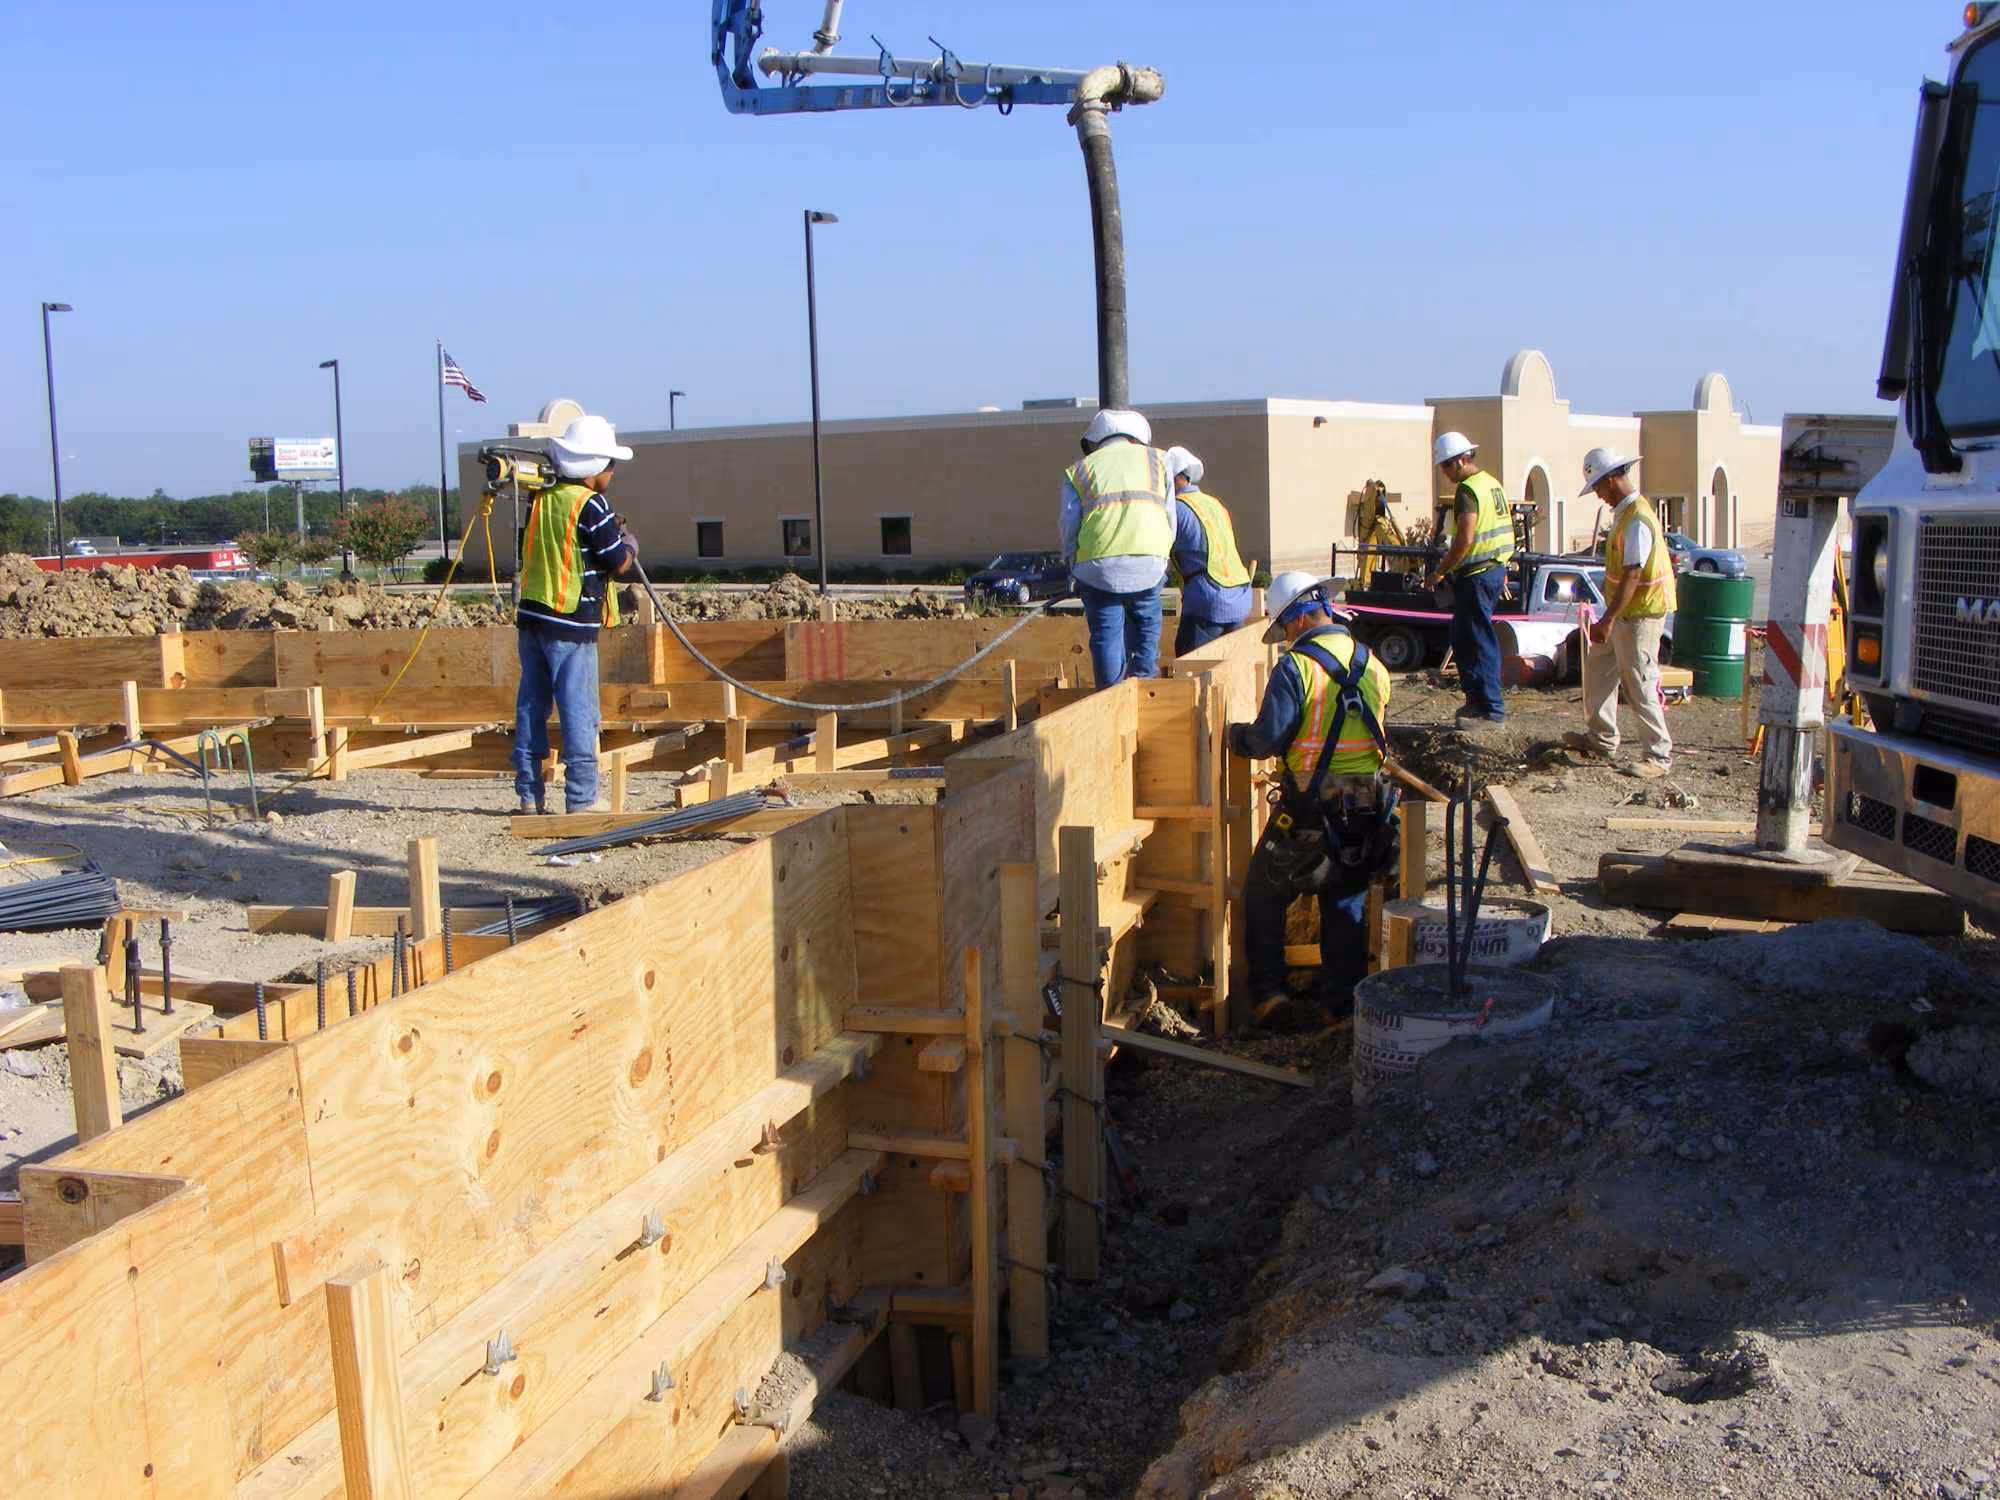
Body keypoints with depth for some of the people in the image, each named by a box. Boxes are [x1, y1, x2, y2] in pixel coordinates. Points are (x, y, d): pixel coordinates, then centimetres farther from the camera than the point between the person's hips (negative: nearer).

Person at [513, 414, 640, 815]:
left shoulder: (542, 499, 11)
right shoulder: (590, 505, -11)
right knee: (579, 711, -2)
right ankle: (581, 797, -2)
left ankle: (529, 794, 13)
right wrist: (630, 544, 13)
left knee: (531, 706, 10)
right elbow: (620, 564, -8)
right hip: (571, 623, -7)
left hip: (531, 616, 7)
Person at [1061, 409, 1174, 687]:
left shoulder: (1079, 470, 17)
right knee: (1147, 625, 18)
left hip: (1098, 563, -1)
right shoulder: (1157, 460, 20)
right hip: (1149, 563, 1)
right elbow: (1170, 520, 17)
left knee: (1106, 636, 3)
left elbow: (1069, 528, 10)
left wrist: (1075, 569, 23)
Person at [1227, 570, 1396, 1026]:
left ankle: (1268, 991, 11)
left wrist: (1234, 734, 3)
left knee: (1264, 895, 13)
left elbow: (1267, 739, -16)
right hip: (1367, 808, 6)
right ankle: (1342, 1002, 18)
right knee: (1346, 905, 16)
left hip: (1310, 805, -5)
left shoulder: (1296, 667, -14)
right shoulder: (1372, 664, 7)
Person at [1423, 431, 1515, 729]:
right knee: (1463, 637, 17)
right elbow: (1504, 529, 19)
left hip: (1476, 574, -10)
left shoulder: (1468, 490, -16)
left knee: (1479, 642, -4)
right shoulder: (1492, 483, 14)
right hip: (1495, 568, 10)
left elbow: (1464, 540, -23)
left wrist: (1439, 572, -15)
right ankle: (1477, 699, 22)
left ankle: (1491, 710, -1)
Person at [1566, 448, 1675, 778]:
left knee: (1639, 687, -5)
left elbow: (1632, 576, -28)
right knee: (1597, 668, 17)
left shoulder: (1637, 520, -22)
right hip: (1625, 614, 11)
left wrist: (1608, 620, -31)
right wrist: (1610, 617, 23)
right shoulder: (1625, 512, 10)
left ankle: (1659, 756, 4)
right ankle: (1602, 740, 27)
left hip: (1640, 615, -11)